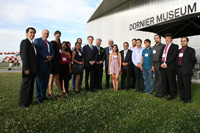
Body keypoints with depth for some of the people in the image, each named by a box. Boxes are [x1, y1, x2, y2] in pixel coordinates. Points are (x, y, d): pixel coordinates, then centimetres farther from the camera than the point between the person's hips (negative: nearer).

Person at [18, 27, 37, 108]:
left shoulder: (33, 43, 18)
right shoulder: (24, 42, -7)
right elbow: (24, 55, -15)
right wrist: (26, 68, -20)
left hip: (33, 69, 8)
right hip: (28, 68, -8)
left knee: (31, 85, 13)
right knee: (26, 85, -1)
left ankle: (29, 101, 23)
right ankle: (22, 102, 10)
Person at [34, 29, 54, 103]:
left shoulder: (49, 43, 23)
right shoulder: (37, 40, 3)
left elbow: (52, 52, 14)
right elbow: (38, 50, -11)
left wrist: (50, 57, -7)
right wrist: (46, 57, -16)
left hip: (48, 64, 6)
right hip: (41, 64, -6)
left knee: (45, 81, 9)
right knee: (39, 81, 1)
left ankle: (43, 96, 18)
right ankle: (38, 97, 10)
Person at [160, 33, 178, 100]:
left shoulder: (175, 46, 1)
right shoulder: (164, 47, 20)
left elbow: (173, 56, -11)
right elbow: (162, 56, 14)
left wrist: (165, 63, -16)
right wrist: (162, 63, -4)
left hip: (170, 66, -5)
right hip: (163, 65, 6)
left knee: (171, 81, 0)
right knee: (164, 80, 10)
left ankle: (172, 95, 10)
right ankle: (164, 93, 22)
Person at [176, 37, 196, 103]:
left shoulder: (191, 50, -1)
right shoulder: (179, 51, 17)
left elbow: (193, 60, -3)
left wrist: (189, 68, 1)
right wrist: (177, 69, 6)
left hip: (186, 71, -6)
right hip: (179, 70, 6)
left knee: (187, 86, 0)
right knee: (180, 85, 12)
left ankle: (188, 99, 12)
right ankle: (182, 97, 25)